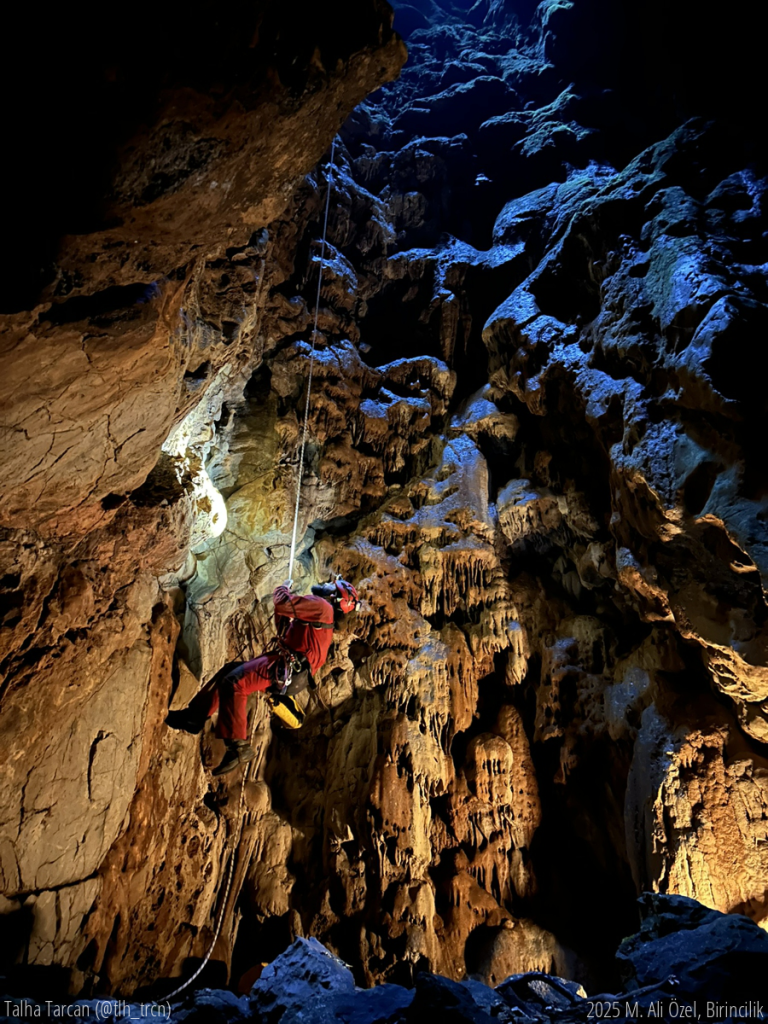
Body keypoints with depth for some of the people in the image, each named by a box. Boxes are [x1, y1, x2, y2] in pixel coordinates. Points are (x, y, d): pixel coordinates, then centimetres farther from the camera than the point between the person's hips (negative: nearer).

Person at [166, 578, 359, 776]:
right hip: (285, 665, 11)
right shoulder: (321, 612, 25)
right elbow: (283, 632, 32)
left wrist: (283, 590, 7)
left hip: (286, 668, -11)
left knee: (234, 683, -23)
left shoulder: (320, 605, -7)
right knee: (228, 671, 15)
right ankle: (195, 716, 22)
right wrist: (287, 596, 26)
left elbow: (283, 604, -17)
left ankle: (238, 748, -20)